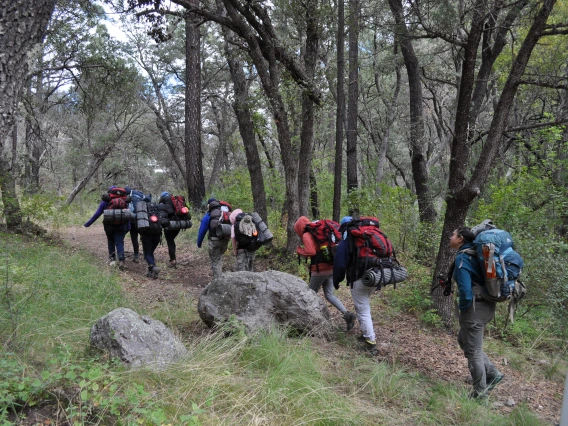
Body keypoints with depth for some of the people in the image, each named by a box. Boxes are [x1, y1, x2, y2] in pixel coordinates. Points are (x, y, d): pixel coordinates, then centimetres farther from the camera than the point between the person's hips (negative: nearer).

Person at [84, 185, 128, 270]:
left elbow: (97, 214, 0)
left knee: (111, 241, 20)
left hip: (109, 225, 0)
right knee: (119, 242, 2)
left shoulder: (105, 201, 0)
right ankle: (121, 260, -17)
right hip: (122, 225, 0)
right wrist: (128, 227, 7)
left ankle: (112, 259, 19)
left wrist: (87, 224, 7)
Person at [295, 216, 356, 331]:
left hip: (320, 269, -8)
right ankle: (347, 314, -3)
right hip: (331, 267, 8)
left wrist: (299, 250, -5)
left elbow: (311, 252, -21)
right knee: (329, 295, 11)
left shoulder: (307, 235, -8)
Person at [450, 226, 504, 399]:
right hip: (486, 305, 9)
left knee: (473, 351, 6)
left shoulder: (462, 258, -17)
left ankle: (480, 393, 19)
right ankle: (492, 373, 25)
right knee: (463, 340, 24)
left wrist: (463, 308, -8)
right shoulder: (473, 253, 10)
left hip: (475, 307, -9)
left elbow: (465, 290, -24)